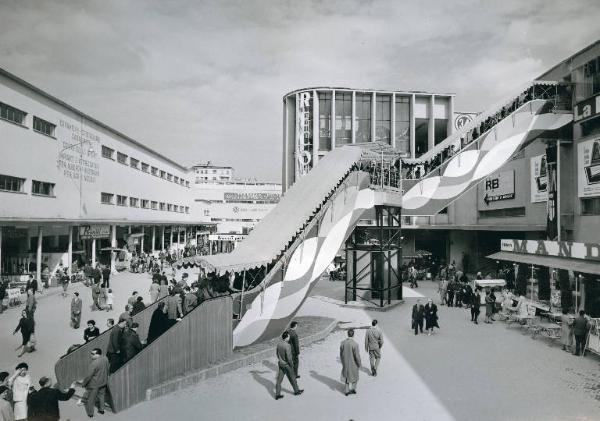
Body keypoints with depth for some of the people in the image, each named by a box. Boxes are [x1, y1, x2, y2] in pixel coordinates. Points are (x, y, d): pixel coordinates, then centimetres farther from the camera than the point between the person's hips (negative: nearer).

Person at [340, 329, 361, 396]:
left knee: (346, 376, 20)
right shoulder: (355, 344, -27)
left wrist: (342, 362, 14)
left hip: (345, 363, 4)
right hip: (353, 364, -4)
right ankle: (352, 389, 31)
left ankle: (347, 391, 28)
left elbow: (341, 354, -1)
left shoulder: (342, 343, -12)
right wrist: (359, 364, -4)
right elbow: (357, 356, -20)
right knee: (354, 376, 21)